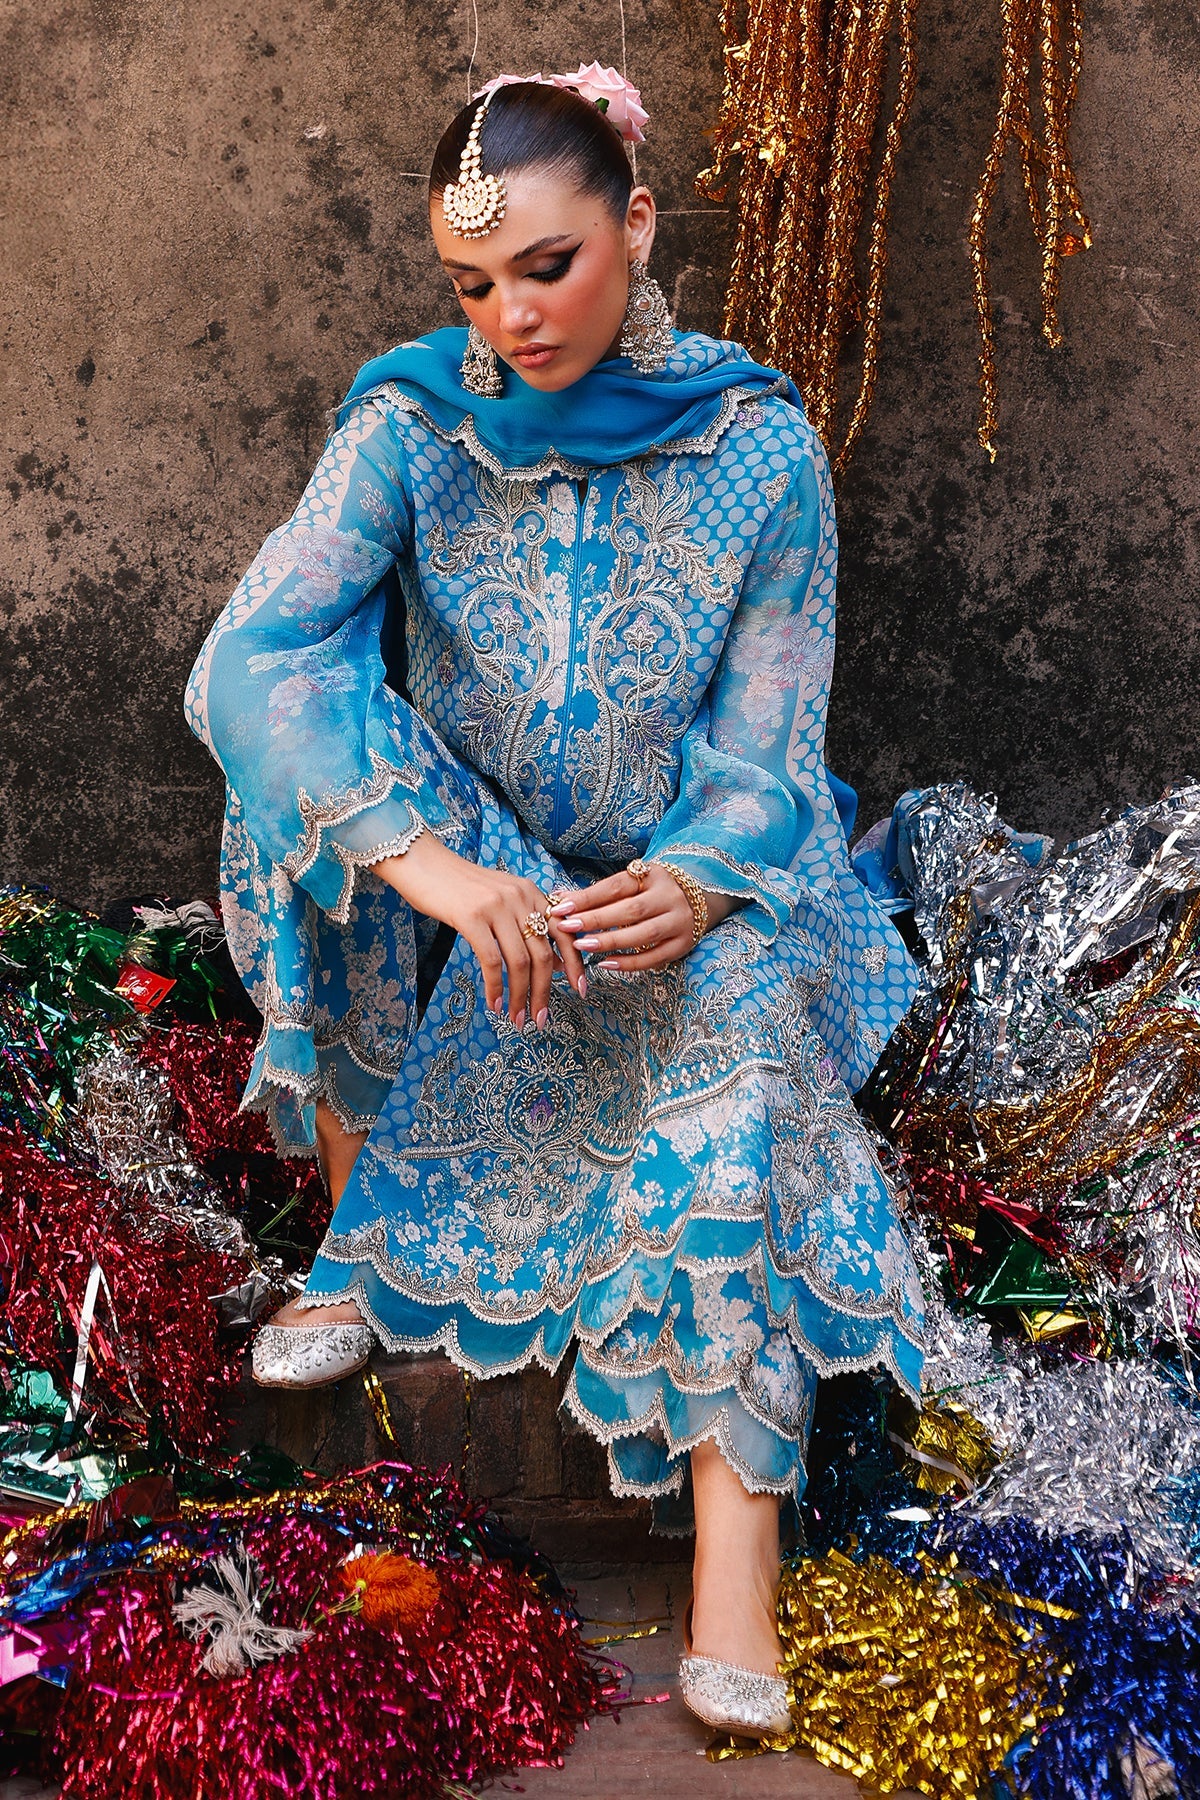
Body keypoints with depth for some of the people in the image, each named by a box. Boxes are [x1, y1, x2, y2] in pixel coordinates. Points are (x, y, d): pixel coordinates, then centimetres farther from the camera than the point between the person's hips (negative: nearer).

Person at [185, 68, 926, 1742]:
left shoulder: (761, 447, -11)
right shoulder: (413, 426, -12)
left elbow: (768, 746, -8)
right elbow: (249, 657, -25)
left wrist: (694, 888, -31)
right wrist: (427, 858, -39)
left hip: (687, 876, -1)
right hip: (459, 870, 1)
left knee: (742, 1037, -34)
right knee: (308, 784, -30)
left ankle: (736, 1540, -35)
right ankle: (359, 1235, -13)